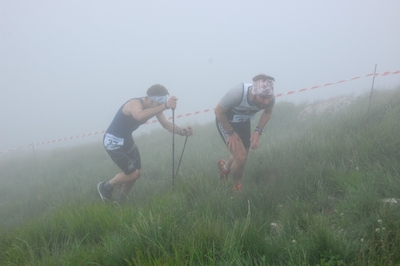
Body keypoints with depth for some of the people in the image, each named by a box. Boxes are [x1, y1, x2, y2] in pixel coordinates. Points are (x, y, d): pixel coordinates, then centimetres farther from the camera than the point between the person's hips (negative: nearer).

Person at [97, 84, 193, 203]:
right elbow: (140, 116, -57)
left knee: (137, 172, 9)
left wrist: (182, 131, -26)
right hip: (113, 141, -9)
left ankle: (121, 198, 29)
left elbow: (166, 124, -6)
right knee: (132, 174, -9)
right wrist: (165, 106, -69)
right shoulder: (135, 104, -32)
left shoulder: (154, 107, -6)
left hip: (127, 139, 9)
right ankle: (105, 187, 14)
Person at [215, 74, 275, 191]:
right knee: (241, 158, -14)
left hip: (244, 121, 5)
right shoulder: (238, 93, -41)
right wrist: (231, 133, -19)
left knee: (241, 157, 16)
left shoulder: (270, 98, -27)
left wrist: (258, 131, -14)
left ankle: (225, 167, 51)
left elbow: (267, 113, -2)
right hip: (225, 120, -5)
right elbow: (218, 111, -24)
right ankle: (236, 188, 15)